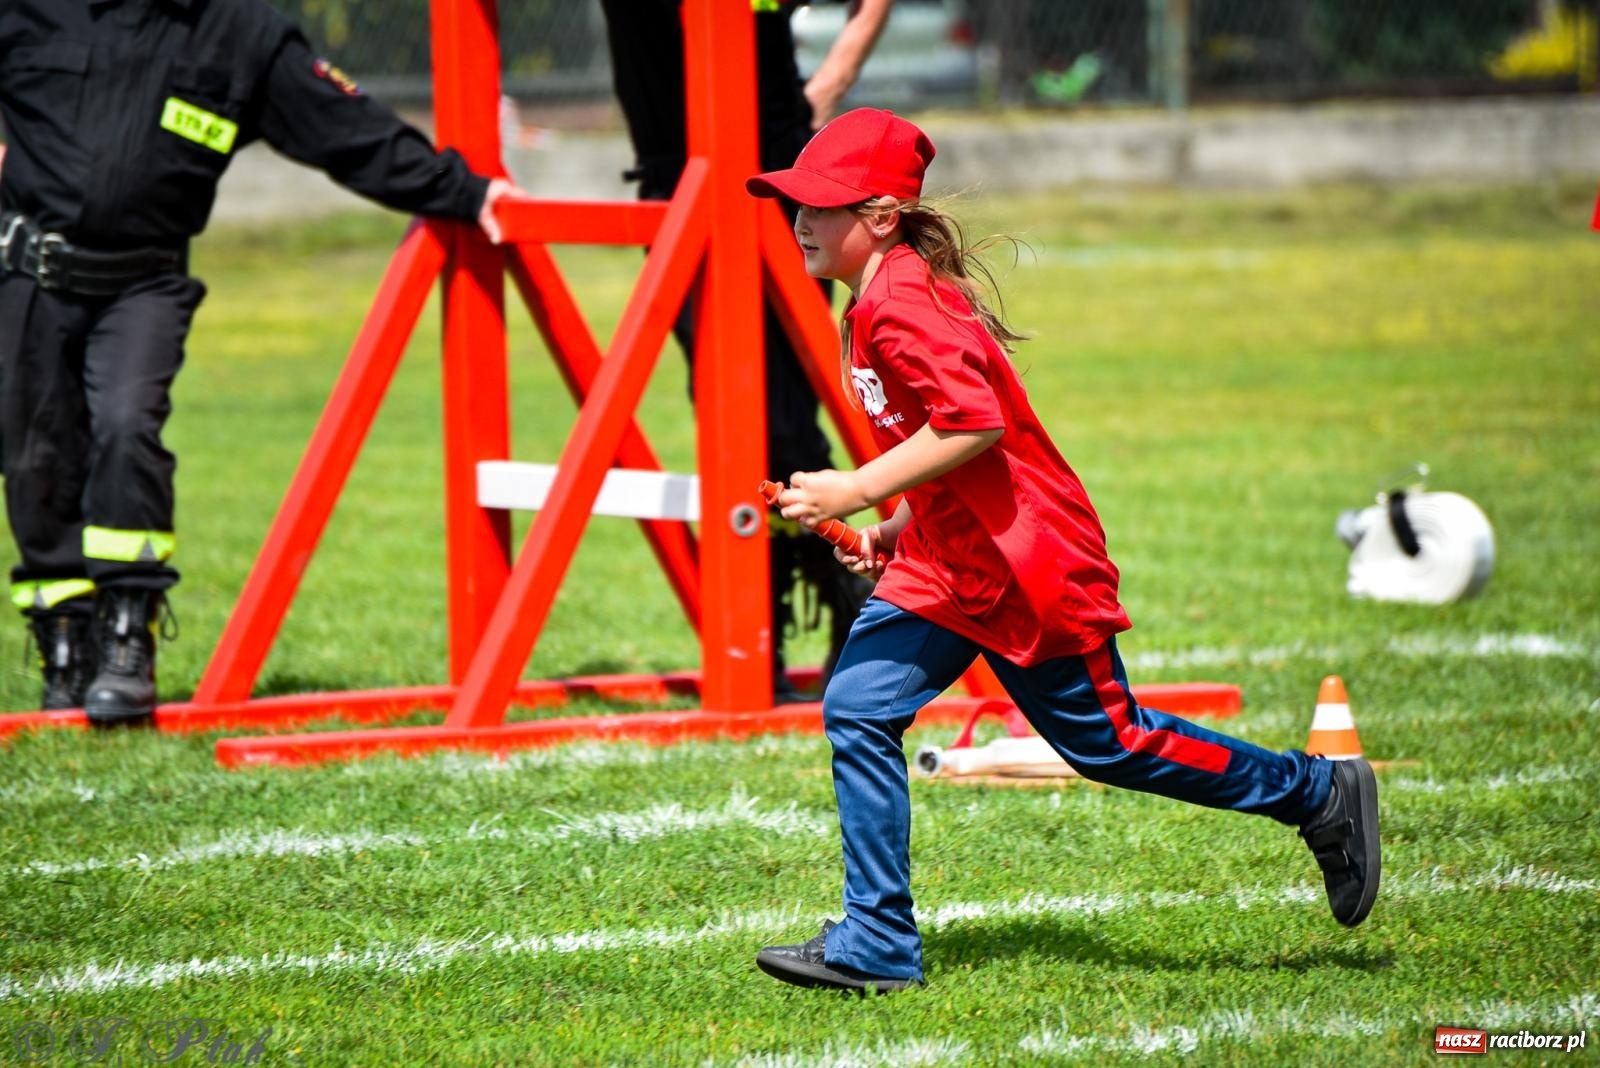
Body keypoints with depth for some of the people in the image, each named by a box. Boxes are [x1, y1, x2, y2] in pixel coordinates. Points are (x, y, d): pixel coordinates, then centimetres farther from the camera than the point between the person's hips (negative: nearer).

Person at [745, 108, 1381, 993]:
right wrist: (895, 530, 12)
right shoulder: (883, 300, 11)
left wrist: (856, 491, -29)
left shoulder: (901, 305, -21)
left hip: (1025, 561, -10)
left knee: (1104, 741, 3)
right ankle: (876, 944, 0)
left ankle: (1321, 796, 18)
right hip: (949, 563, 10)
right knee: (859, 711, -2)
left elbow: (974, 424, -32)